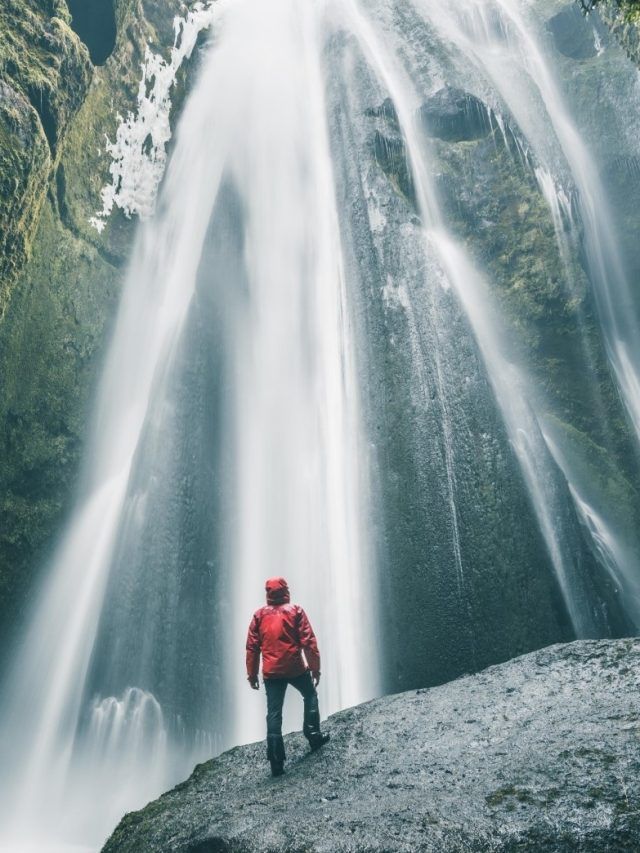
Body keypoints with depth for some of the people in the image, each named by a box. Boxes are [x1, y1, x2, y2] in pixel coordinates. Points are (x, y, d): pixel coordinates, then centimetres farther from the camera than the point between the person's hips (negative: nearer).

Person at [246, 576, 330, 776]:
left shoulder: (259, 615, 4)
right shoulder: (295, 611, -3)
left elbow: (252, 647, 4)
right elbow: (308, 642, -8)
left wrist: (252, 674, 10)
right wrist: (315, 667, -2)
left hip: (271, 672, 2)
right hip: (296, 668, -2)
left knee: (274, 714, 4)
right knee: (310, 696, 25)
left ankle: (276, 761, 1)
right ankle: (313, 736, 25)